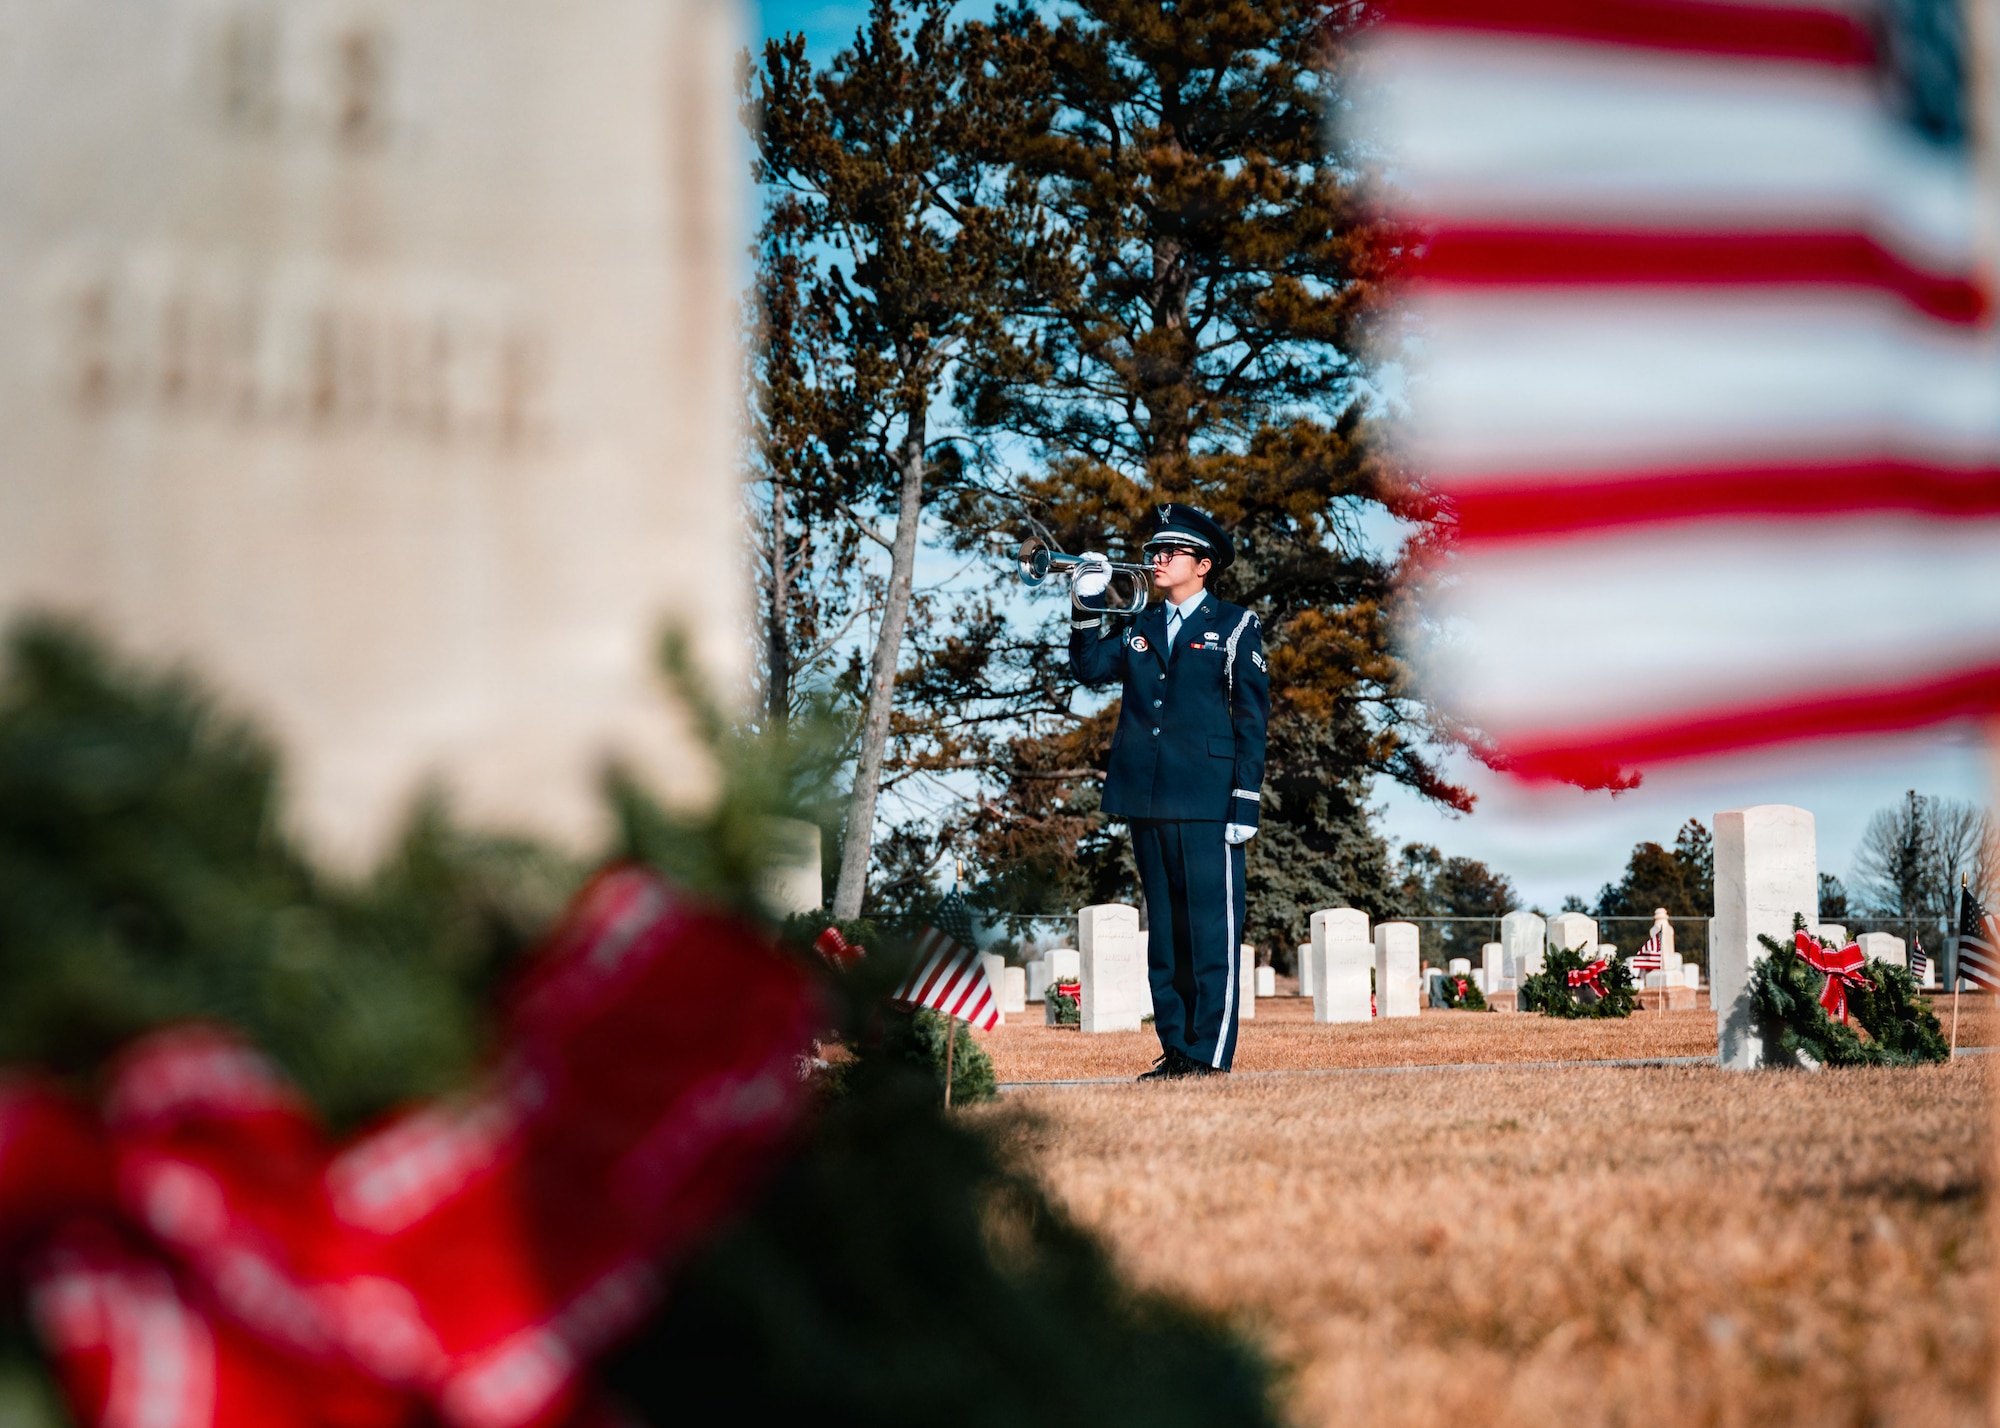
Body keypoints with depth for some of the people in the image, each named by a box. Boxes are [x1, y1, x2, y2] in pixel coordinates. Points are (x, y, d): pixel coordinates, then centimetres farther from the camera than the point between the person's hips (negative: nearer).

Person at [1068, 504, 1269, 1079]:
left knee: (1212, 928, -6)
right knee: (1164, 930, 8)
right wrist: (1089, 604, -5)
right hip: (1147, 802, 5)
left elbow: (1251, 719, -1)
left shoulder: (1235, 626, 3)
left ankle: (1210, 1055, -5)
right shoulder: (1138, 628, 18)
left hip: (1206, 801, -5)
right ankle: (1175, 1050, 12)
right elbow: (1089, 667, 5)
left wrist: (1245, 804, -8)